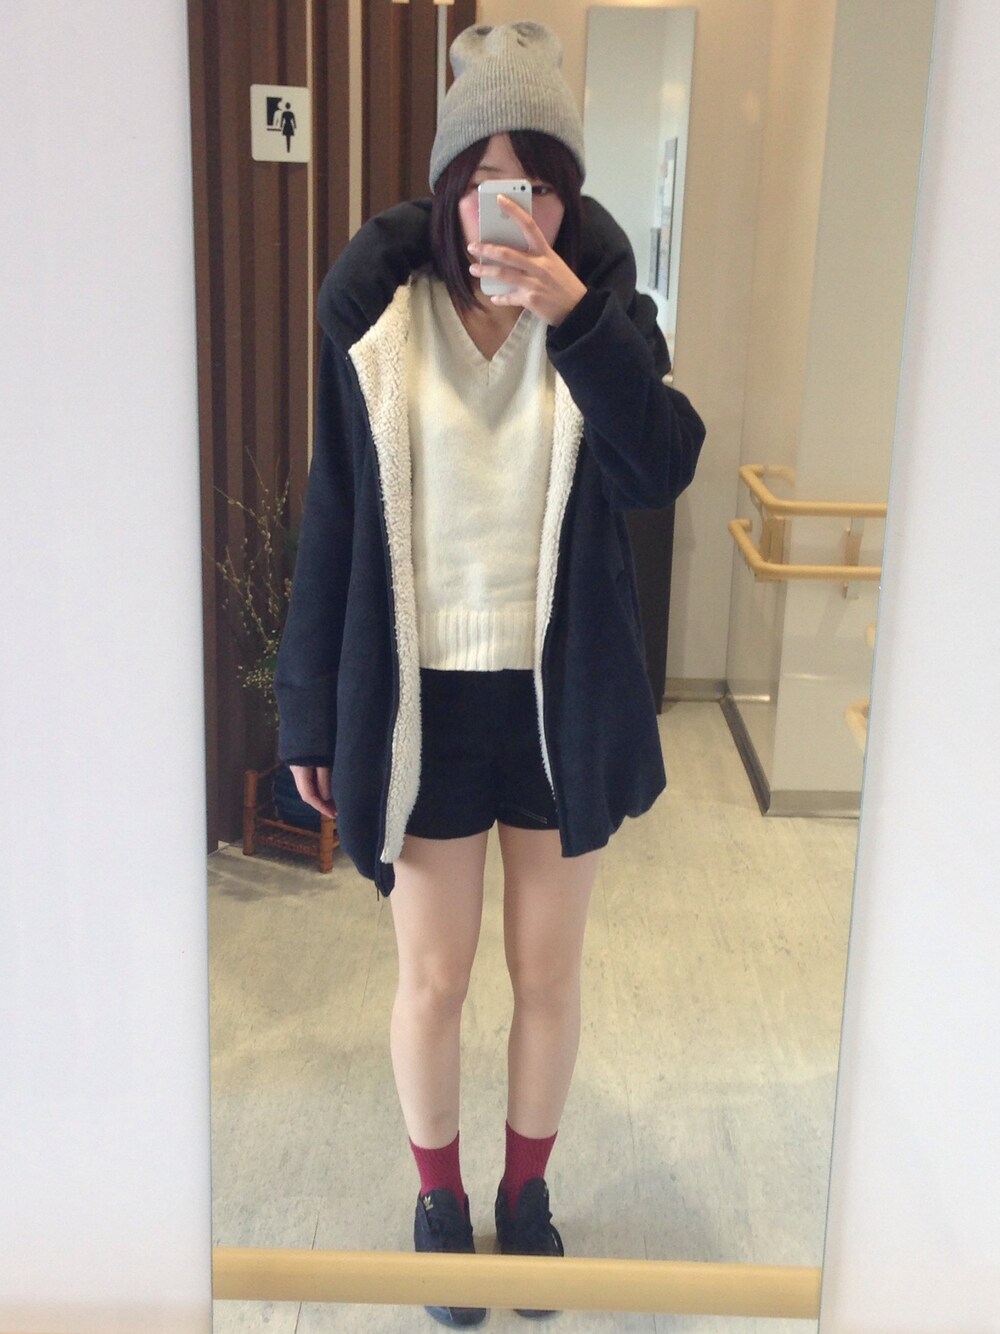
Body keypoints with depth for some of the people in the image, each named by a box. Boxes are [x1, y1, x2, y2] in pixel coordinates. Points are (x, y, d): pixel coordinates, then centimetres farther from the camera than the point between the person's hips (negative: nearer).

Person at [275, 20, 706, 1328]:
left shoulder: (603, 308, -2)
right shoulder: (378, 314, -5)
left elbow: (662, 469, -18)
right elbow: (334, 522, -2)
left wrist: (577, 322, -29)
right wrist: (312, 712, 0)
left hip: (563, 697, 1)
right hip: (424, 698, -1)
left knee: (549, 973, 14)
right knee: (434, 978, 10)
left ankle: (527, 1190, 38)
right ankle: (439, 1198, 36)